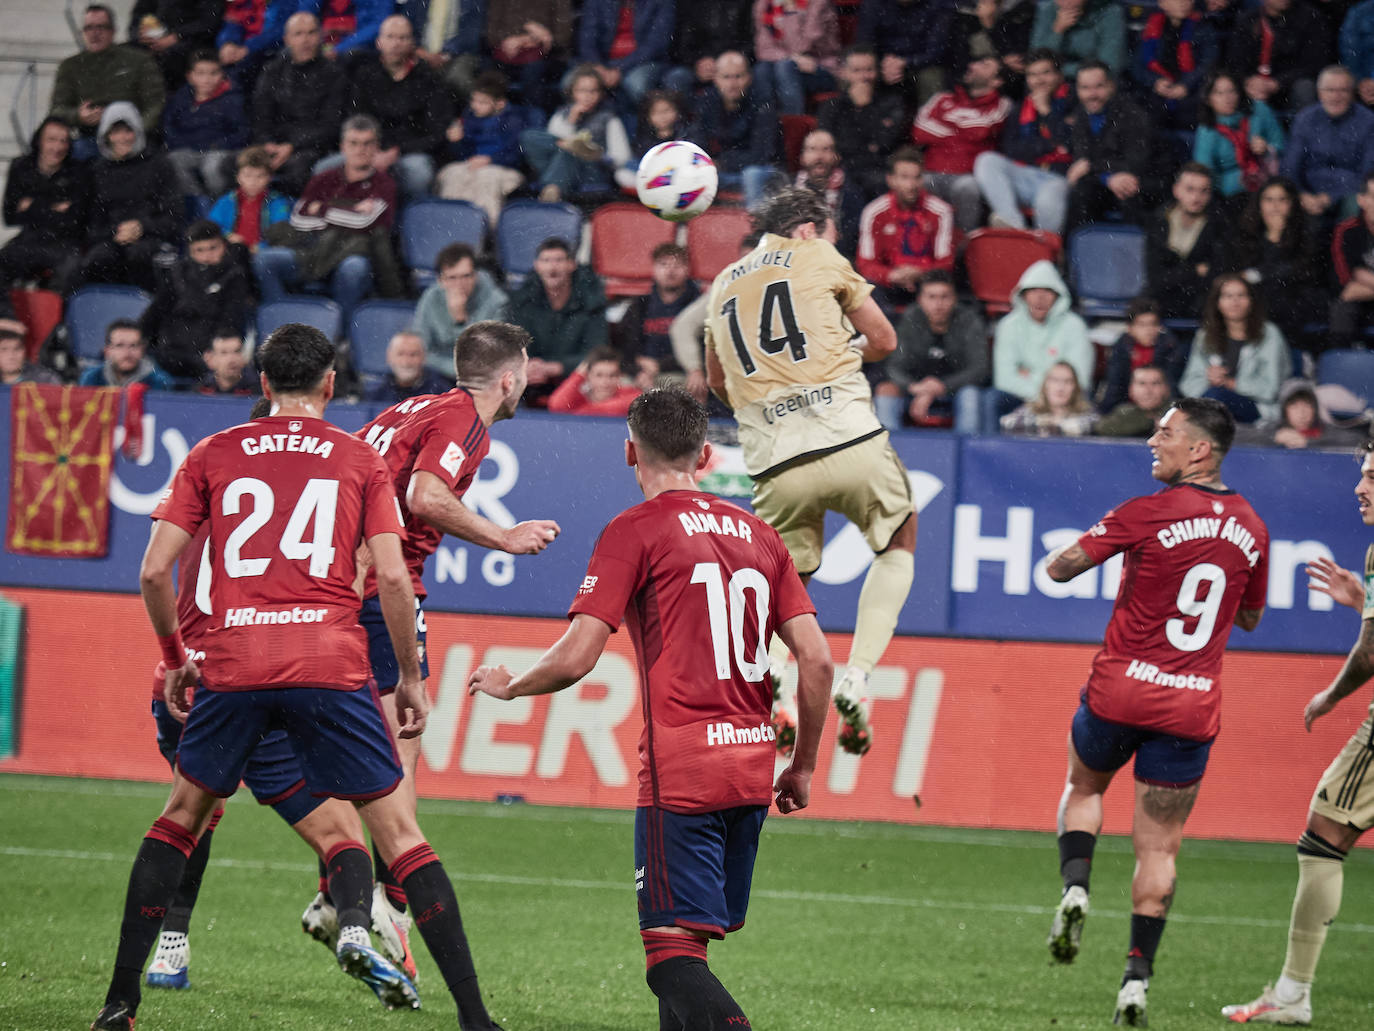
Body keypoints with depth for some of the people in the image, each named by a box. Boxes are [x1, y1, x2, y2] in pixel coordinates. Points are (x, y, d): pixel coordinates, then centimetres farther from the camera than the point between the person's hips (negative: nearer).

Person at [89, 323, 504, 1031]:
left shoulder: (212, 456, 12)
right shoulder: (360, 461, 10)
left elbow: (154, 572, 7)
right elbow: (391, 578, 1)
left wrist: (174, 658, 22)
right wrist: (411, 678, 10)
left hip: (233, 663, 1)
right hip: (331, 664, -1)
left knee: (180, 818, 19)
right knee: (398, 832, 2)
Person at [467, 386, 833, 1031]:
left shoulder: (635, 531, -3)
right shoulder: (758, 535, 14)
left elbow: (574, 659, -9)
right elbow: (817, 660, 10)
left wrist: (507, 686, 11)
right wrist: (803, 766, 20)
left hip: (679, 771, -6)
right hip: (753, 771, 6)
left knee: (672, 954, -10)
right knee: (688, 941, 17)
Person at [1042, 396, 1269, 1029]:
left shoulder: (1147, 514, -13)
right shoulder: (1250, 529, 4)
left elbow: (1061, 567, -9)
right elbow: (1250, 618, 19)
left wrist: (1055, 562, 14)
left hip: (1121, 691, -3)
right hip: (1193, 708, 3)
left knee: (1083, 788, 25)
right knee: (1159, 846, 8)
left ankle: (1074, 887, 2)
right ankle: (1137, 977, 1)